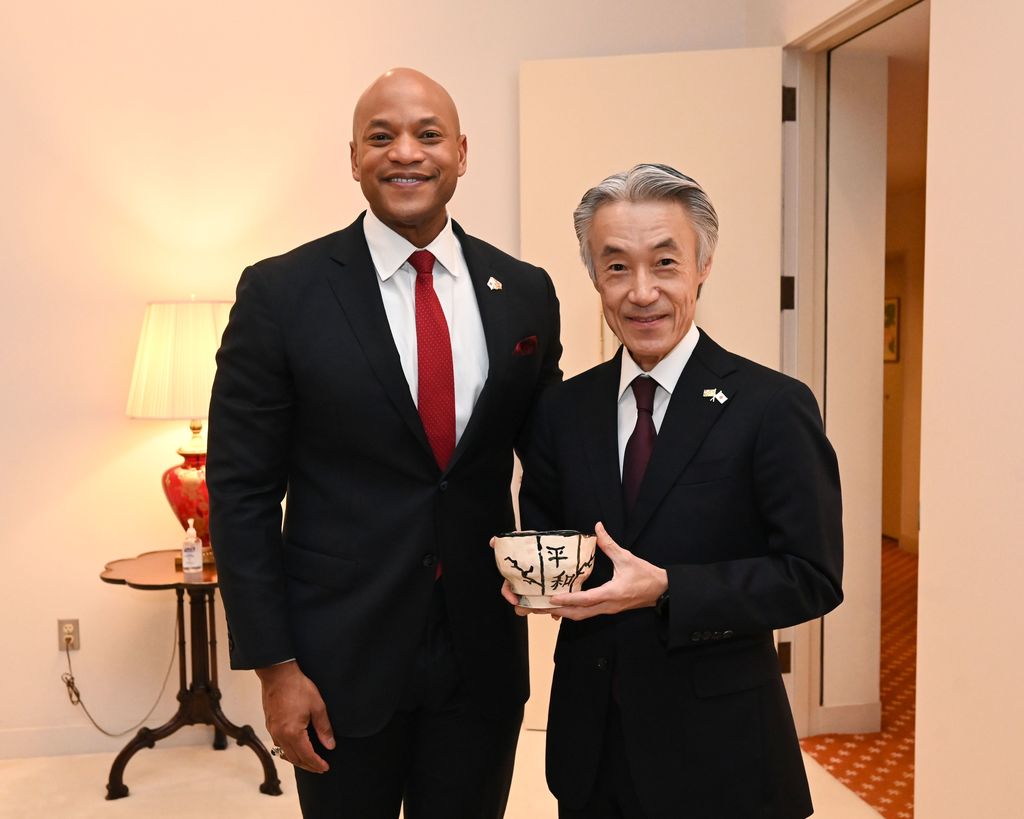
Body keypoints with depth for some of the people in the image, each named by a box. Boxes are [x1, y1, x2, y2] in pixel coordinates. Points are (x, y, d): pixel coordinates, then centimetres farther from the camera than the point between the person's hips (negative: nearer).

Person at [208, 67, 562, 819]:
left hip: (483, 653, 3)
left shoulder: (525, 292, 0)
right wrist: (275, 666, -9)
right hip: (341, 657, -2)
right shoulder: (281, 292, -8)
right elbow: (242, 493, -7)